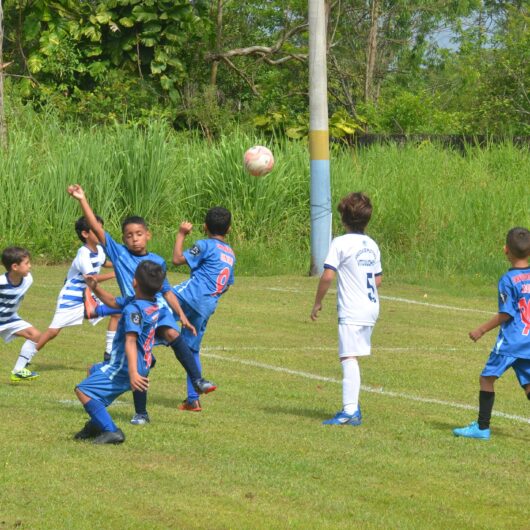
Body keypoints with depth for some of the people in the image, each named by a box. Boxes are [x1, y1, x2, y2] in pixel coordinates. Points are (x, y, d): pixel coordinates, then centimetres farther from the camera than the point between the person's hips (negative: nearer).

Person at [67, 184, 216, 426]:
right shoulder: (119, 254, 5)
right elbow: (97, 229, -1)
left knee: (173, 334, -31)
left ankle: (198, 380, -34)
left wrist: (182, 315, 13)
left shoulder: (157, 261, 12)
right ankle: (141, 413, 16)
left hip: (159, 310, 0)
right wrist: (82, 200, -7)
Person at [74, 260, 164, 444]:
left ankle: (111, 431, -24)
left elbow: (131, 341, -35)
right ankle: (96, 424, 38)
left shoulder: (133, 309, -23)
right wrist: (95, 288, 8)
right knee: (93, 371, 35)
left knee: (83, 391, -18)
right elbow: (113, 302, 21)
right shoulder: (153, 305, 7)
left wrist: (133, 372, -45)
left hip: (123, 368, -10)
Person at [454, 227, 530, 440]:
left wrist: (481, 330, -5)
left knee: (487, 378, 6)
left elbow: (506, 314, -14)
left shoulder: (508, 280, -13)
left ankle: (482, 427, 8)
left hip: (511, 341, -6)